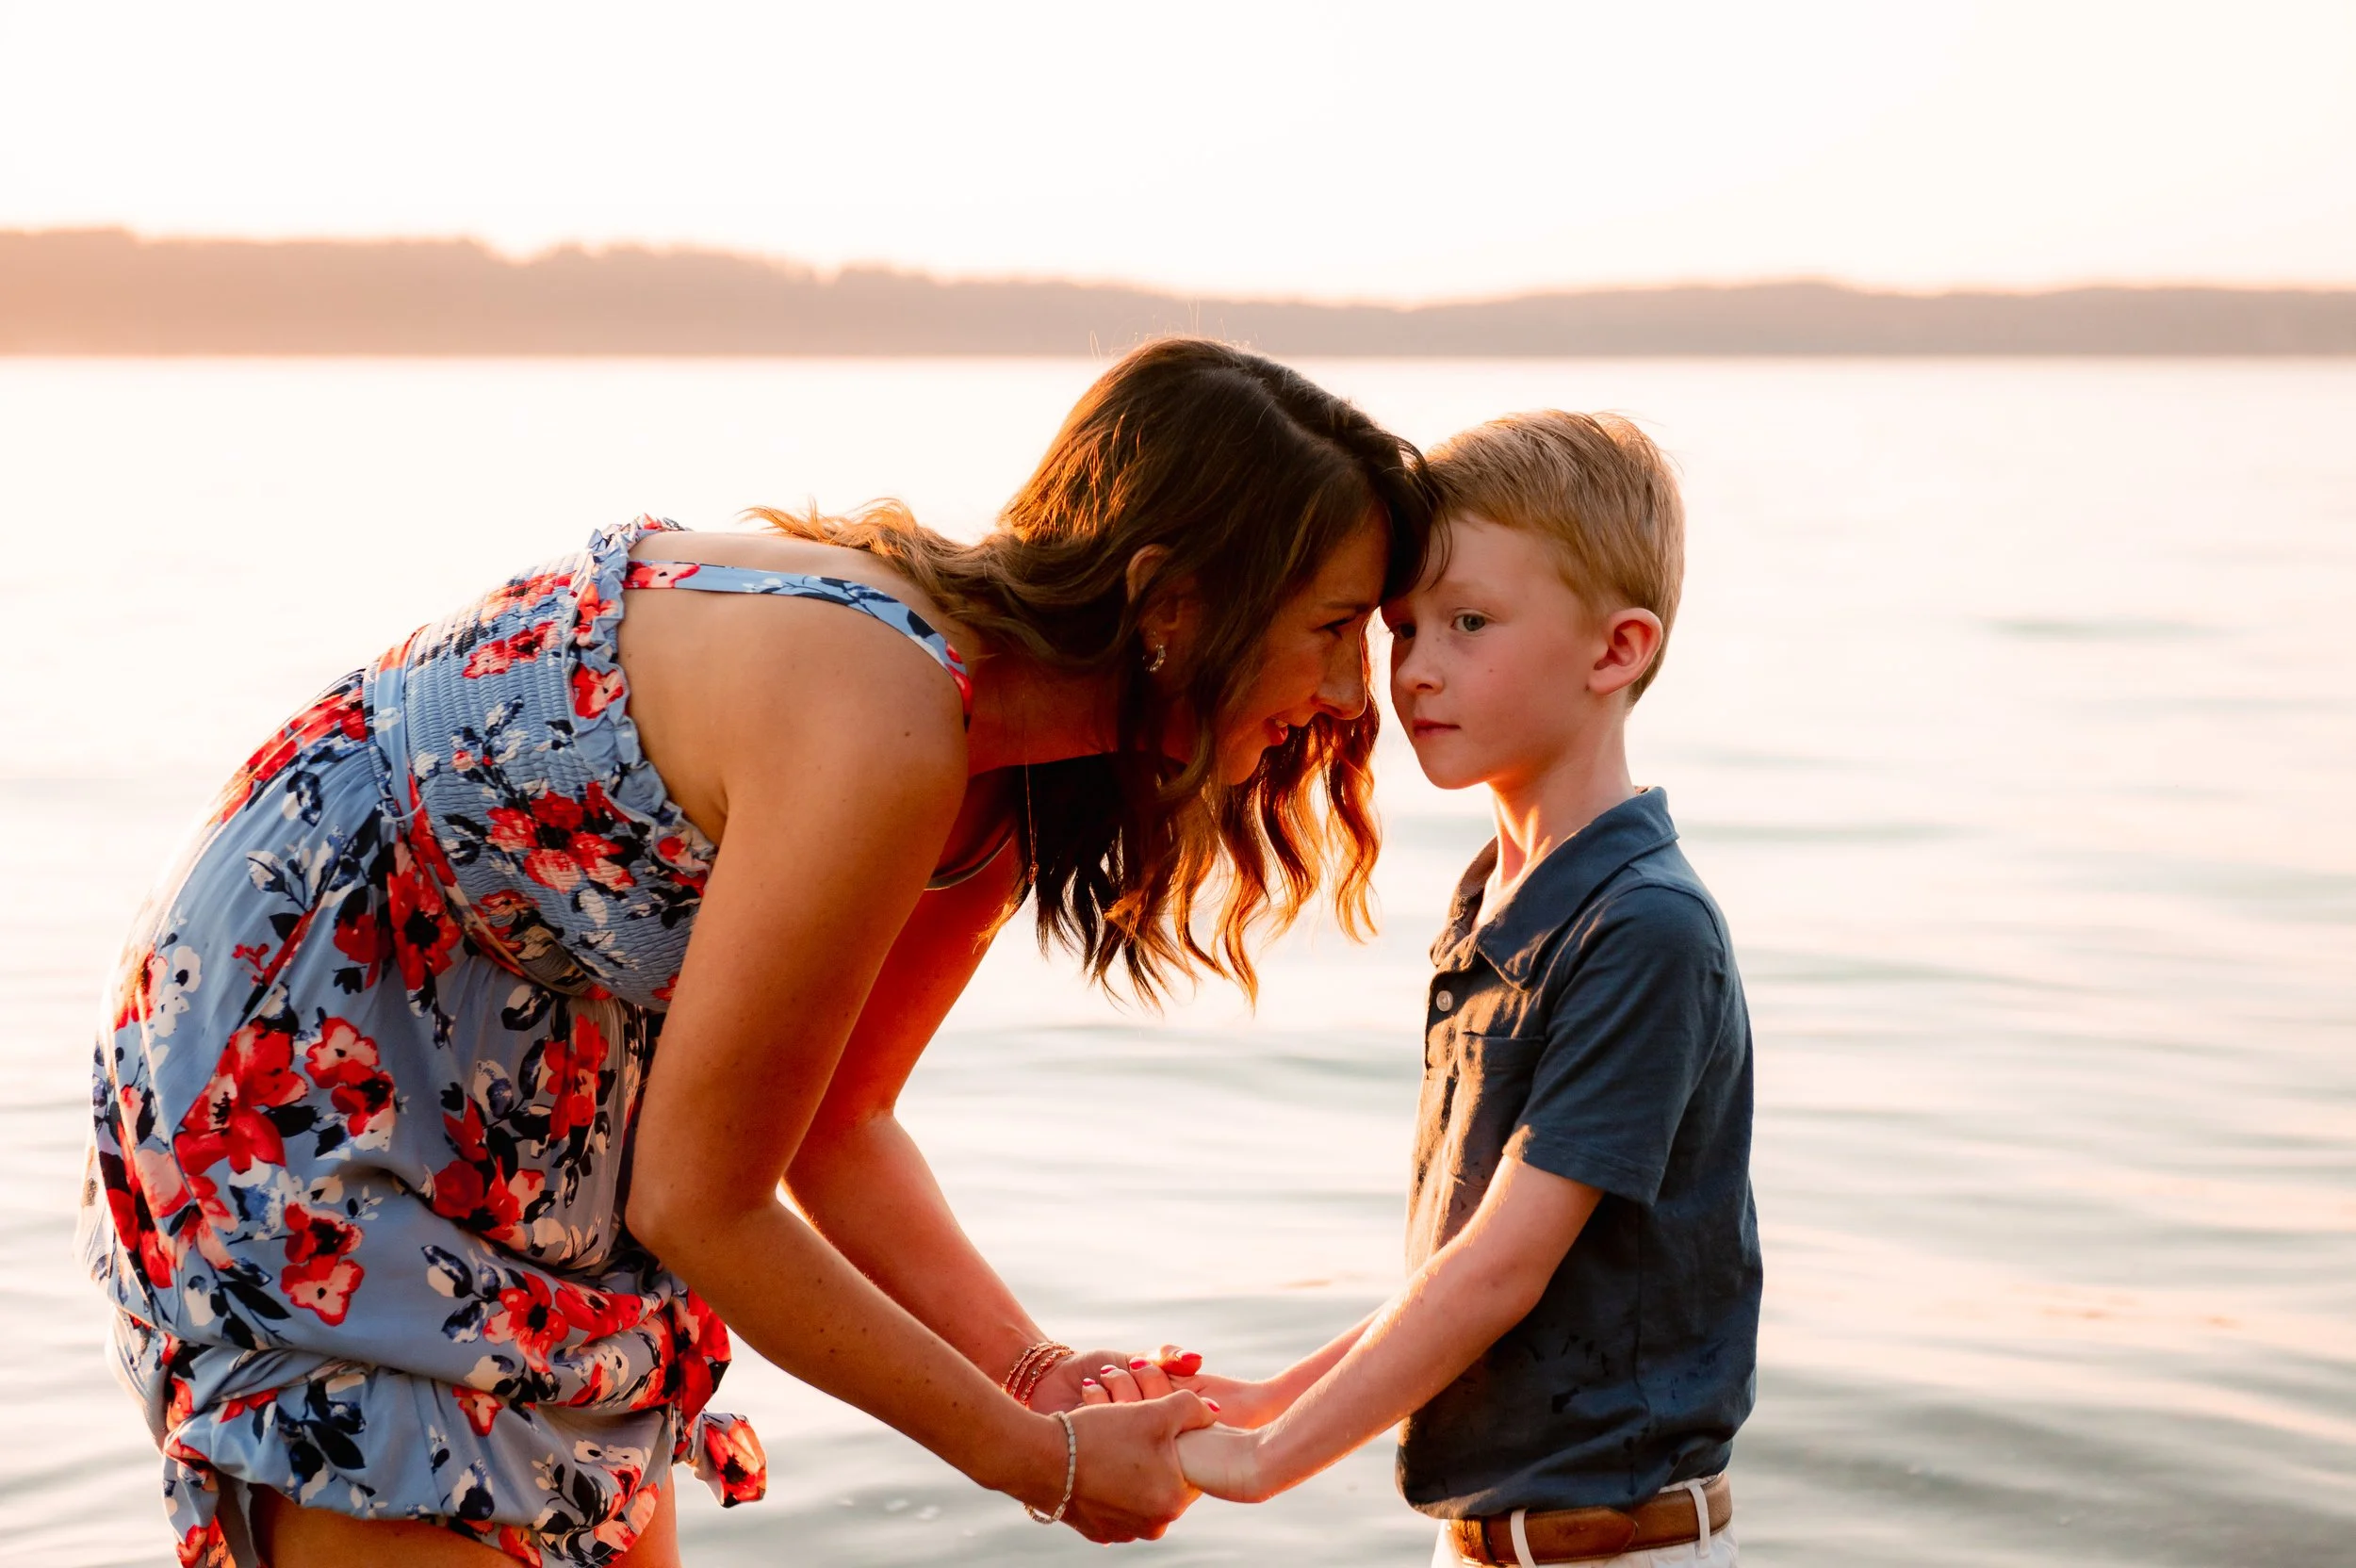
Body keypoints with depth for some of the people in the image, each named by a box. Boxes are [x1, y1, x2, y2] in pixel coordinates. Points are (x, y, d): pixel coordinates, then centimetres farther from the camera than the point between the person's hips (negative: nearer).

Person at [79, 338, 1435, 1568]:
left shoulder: (1013, 782, -3)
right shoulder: (880, 730, -31)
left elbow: (836, 1128, 7)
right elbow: (700, 1202, -23)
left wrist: (1046, 1378, -8)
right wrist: (1034, 1459, -14)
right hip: (303, 1064, -9)